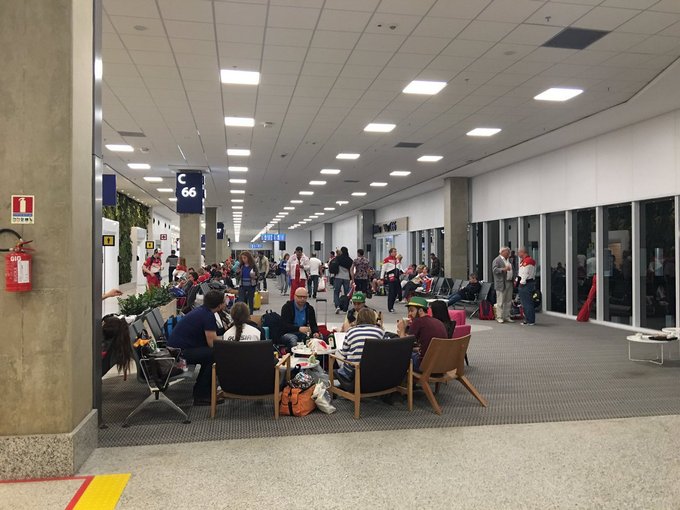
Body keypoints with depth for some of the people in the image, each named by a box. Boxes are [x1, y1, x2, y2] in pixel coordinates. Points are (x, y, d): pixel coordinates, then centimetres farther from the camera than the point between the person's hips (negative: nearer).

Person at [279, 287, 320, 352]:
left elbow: (313, 325, 8)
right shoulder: (287, 307, -4)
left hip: (304, 334, 4)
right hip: (288, 334, -4)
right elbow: (284, 325, -15)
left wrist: (315, 332, -18)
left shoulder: (310, 308, 10)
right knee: (293, 340, -38)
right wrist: (299, 328, -32)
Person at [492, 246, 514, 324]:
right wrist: (504, 269, -30)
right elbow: (494, 270, -17)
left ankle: (507, 317, 17)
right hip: (501, 284, -8)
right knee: (500, 302, -5)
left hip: (509, 283, 8)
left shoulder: (508, 260, 20)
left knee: (508, 302, 10)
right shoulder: (497, 260, -6)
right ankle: (499, 317, 0)